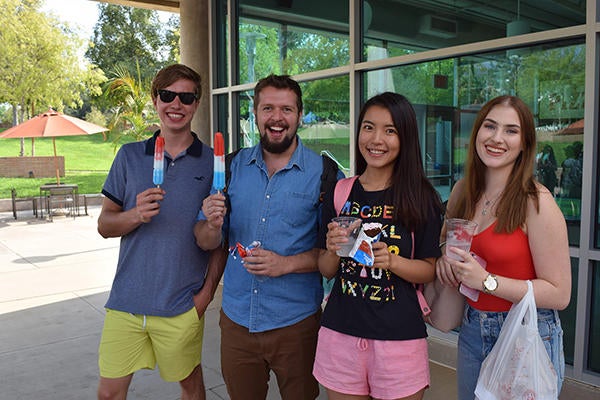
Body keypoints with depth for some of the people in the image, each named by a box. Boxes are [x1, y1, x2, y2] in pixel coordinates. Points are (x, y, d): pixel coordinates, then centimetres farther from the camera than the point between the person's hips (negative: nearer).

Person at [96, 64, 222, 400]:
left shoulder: (212, 162, -2)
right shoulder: (130, 156, 3)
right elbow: (104, 225, 4)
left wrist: (208, 290, -7)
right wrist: (136, 215, -17)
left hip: (182, 306, -1)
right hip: (126, 301, 2)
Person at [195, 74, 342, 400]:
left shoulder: (322, 172, -9)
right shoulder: (235, 166, 1)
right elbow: (205, 243, 3)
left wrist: (287, 263, -22)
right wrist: (212, 225, -18)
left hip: (295, 321, -3)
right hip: (236, 317, 3)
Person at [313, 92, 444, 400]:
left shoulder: (422, 198, -4)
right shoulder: (338, 194, 2)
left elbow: (429, 270, -1)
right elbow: (326, 270, 7)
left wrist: (391, 261, -19)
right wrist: (333, 250, -14)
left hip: (399, 336, -1)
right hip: (341, 332, 2)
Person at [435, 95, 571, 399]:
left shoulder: (536, 202, -17)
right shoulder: (462, 191, -1)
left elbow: (559, 294, -16)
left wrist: (487, 280, -23)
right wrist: (444, 258, -3)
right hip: (472, 331, 5)